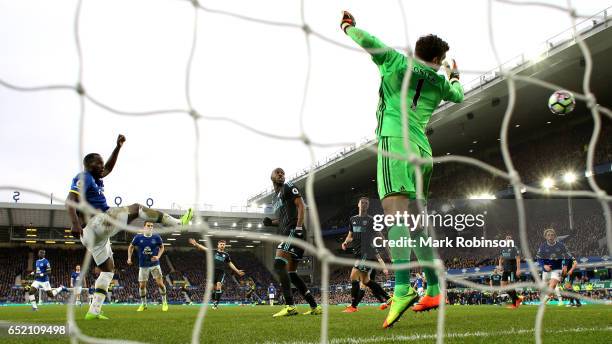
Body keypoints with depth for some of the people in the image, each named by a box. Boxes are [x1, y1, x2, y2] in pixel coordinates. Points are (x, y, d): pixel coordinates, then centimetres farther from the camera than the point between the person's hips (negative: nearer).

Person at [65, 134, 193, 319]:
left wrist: (118, 147, 30)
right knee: (136, 208, -4)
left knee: (108, 270, 16)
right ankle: (179, 222, -2)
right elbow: (70, 201, -19)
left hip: (94, 234, 11)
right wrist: (76, 224, -33)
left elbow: (108, 168, 36)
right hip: (97, 223, -11)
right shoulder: (84, 178, -6)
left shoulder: (95, 179, 21)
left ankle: (94, 311, 11)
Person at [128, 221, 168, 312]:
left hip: (154, 264, -1)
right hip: (143, 265, 1)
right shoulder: (138, 237, -8)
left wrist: (158, 256, -8)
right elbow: (131, 246, 9)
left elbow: (162, 247, 8)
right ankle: (143, 304, 22)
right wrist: (129, 258, 1)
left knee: (160, 283, -8)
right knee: (142, 285, 3)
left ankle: (164, 302, 9)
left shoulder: (156, 237, -8)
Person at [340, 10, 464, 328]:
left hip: (396, 144, -6)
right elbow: (458, 96, 40)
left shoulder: (397, 62, 6)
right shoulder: (439, 81, 19)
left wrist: (347, 24, 19)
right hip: (423, 151, 6)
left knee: (395, 214, -20)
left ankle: (402, 289, -35)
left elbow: (366, 40, -2)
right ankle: (433, 291, 14)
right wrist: (455, 75, 60)